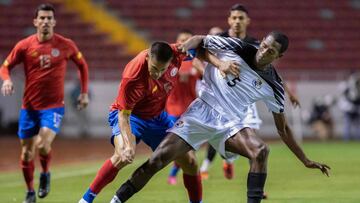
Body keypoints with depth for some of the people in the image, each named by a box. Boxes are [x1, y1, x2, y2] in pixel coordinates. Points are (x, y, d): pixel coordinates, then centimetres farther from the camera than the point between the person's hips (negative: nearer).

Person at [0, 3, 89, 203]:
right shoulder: (24, 46, -4)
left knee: (43, 145, -23)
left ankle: (45, 174, 9)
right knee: (27, 153, 4)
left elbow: (82, 65, 12)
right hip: (29, 106, 2)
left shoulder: (66, 45, -4)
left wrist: (84, 92, 8)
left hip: (54, 106, -2)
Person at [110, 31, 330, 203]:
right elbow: (199, 40, 6)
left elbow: (282, 127, 7)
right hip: (202, 112, -2)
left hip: (231, 123, 2)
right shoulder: (235, 48, -7)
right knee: (157, 160, -16)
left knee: (260, 150, -28)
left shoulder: (273, 86, -2)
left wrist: (306, 160, 6)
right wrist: (179, 51, -16)